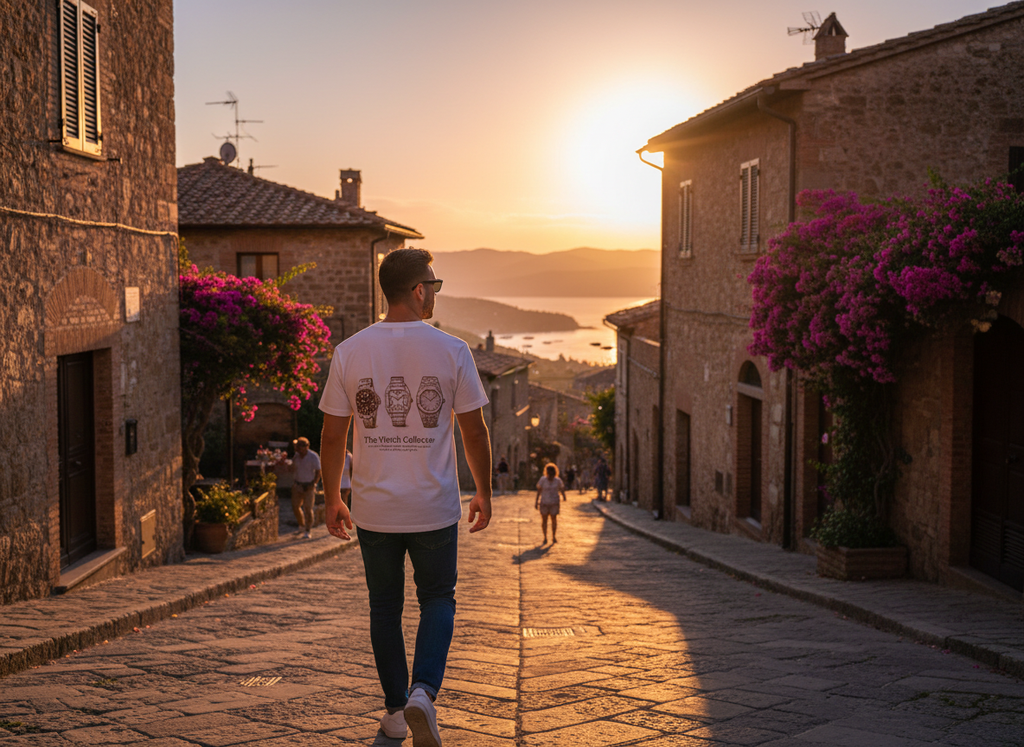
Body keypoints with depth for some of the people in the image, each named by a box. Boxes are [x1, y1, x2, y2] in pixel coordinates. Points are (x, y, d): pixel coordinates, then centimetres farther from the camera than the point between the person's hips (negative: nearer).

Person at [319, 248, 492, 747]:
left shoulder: (350, 352, -3)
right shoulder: (451, 351, -7)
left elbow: (333, 435, 0)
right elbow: (474, 430, -3)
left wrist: (332, 500, 11)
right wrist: (483, 494, 9)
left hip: (373, 509, 2)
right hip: (435, 507, -1)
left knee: (384, 607, 16)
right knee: (437, 599, 15)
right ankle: (423, 692, -5)